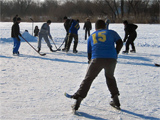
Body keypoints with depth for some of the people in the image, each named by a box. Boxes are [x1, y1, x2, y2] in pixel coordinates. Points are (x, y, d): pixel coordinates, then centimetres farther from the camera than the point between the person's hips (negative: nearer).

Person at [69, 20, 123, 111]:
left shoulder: (91, 37, 24)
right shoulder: (111, 33, 21)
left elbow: (89, 54, 23)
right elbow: (120, 43, 9)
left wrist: (91, 61, 37)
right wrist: (115, 54, 15)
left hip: (96, 59, -1)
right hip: (111, 59, 1)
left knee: (88, 79, 10)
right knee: (110, 77, 26)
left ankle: (78, 101, 3)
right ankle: (116, 100, 28)